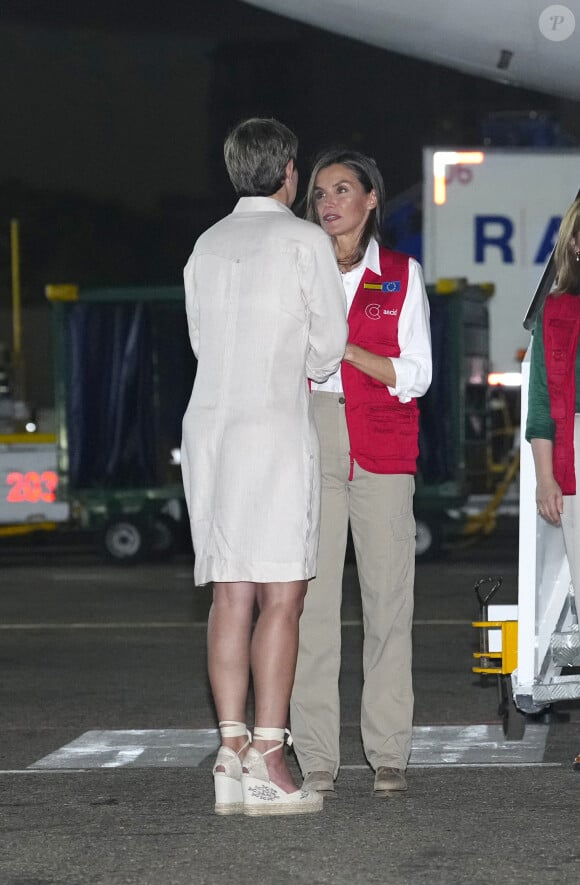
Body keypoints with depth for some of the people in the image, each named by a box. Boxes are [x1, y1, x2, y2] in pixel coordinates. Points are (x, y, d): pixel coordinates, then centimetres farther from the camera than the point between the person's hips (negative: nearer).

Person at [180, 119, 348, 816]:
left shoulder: (207, 246, 16)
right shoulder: (304, 240, -2)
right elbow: (329, 340, 1)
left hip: (208, 422, 6)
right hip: (276, 425, -6)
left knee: (230, 595, 4)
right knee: (280, 597, -7)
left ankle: (232, 757, -2)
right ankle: (267, 765, -12)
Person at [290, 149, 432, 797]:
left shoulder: (401, 275, 7)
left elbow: (414, 376, 0)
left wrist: (342, 346, -10)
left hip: (383, 447, -1)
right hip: (310, 443, 1)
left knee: (388, 598, -2)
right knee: (311, 601, -5)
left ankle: (388, 755, 3)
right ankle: (316, 759, -2)